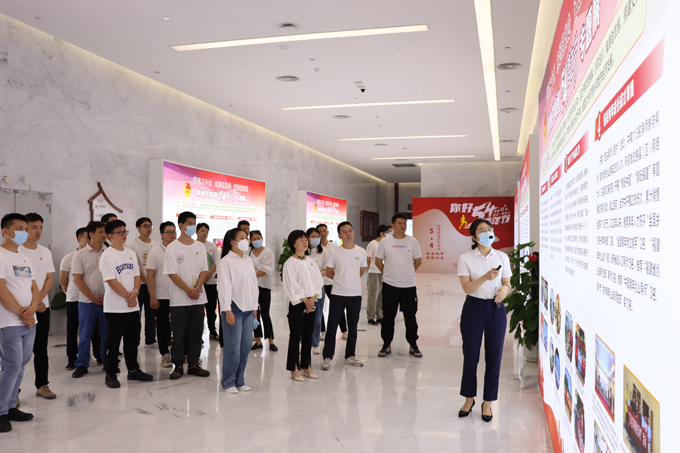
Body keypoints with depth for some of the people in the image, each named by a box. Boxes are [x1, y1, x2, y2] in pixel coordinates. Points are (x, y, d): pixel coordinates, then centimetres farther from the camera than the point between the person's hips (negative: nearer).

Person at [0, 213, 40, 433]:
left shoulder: (24, 258, 17)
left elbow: (35, 289, 15)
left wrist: (32, 308, -5)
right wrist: (22, 314, -11)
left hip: (29, 322, 8)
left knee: (20, 366, 11)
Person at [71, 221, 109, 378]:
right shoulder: (80, 255, 1)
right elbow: (77, 279, -2)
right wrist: (92, 297, -8)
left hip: (107, 300, 1)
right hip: (87, 301, -1)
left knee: (107, 333, 7)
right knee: (85, 334, 4)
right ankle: (82, 365, 15)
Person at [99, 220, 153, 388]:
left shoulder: (131, 253, 11)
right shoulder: (107, 256, -10)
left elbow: (137, 275, 9)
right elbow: (112, 282, -15)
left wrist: (135, 292, -9)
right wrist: (127, 297, -12)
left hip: (133, 306, 6)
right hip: (115, 308, -6)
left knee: (133, 340, 14)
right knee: (113, 342, 1)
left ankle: (133, 370, 27)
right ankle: (110, 375, 11)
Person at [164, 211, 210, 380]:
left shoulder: (200, 247, 9)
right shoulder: (172, 248, -3)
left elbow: (204, 271, 4)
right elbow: (172, 274, -8)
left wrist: (197, 289, -11)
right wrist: (188, 291, -14)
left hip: (198, 298, 4)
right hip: (179, 300, -3)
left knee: (196, 333, 7)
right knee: (178, 334, 2)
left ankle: (193, 364, 18)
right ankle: (178, 365, 14)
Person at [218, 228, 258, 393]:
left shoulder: (249, 261, 15)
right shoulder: (226, 261, -7)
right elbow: (225, 287, -11)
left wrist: (255, 307, 15)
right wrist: (227, 310, -15)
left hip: (248, 308, 7)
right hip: (234, 308, -7)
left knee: (246, 345, 8)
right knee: (233, 347, -5)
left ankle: (240, 381, 20)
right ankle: (229, 382, 10)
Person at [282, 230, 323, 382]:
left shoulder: (311, 261, 11)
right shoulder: (290, 263, -8)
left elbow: (319, 281, 8)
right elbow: (291, 285, -13)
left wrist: (313, 298, -5)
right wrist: (304, 300, -12)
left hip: (311, 302, 6)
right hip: (297, 303, -6)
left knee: (308, 335, 11)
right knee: (295, 336, -1)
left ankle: (306, 367, 21)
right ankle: (294, 370, 8)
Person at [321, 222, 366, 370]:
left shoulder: (361, 252, 1)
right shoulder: (335, 252, -5)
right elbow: (329, 272, 6)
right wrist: (341, 280, 9)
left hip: (355, 295, 2)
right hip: (337, 295, -2)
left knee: (353, 327, 11)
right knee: (332, 326, 0)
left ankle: (350, 356, 24)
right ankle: (327, 357, 10)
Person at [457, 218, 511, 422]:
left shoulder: (502, 257, 5)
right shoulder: (465, 258, -3)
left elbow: (507, 283, 11)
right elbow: (467, 287, -11)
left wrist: (504, 289, -12)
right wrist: (486, 277, -26)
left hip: (496, 308, 2)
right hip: (474, 308, -2)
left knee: (494, 357, 4)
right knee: (470, 356, 6)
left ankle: (487, 402, 19)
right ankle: (469, 399, 25)